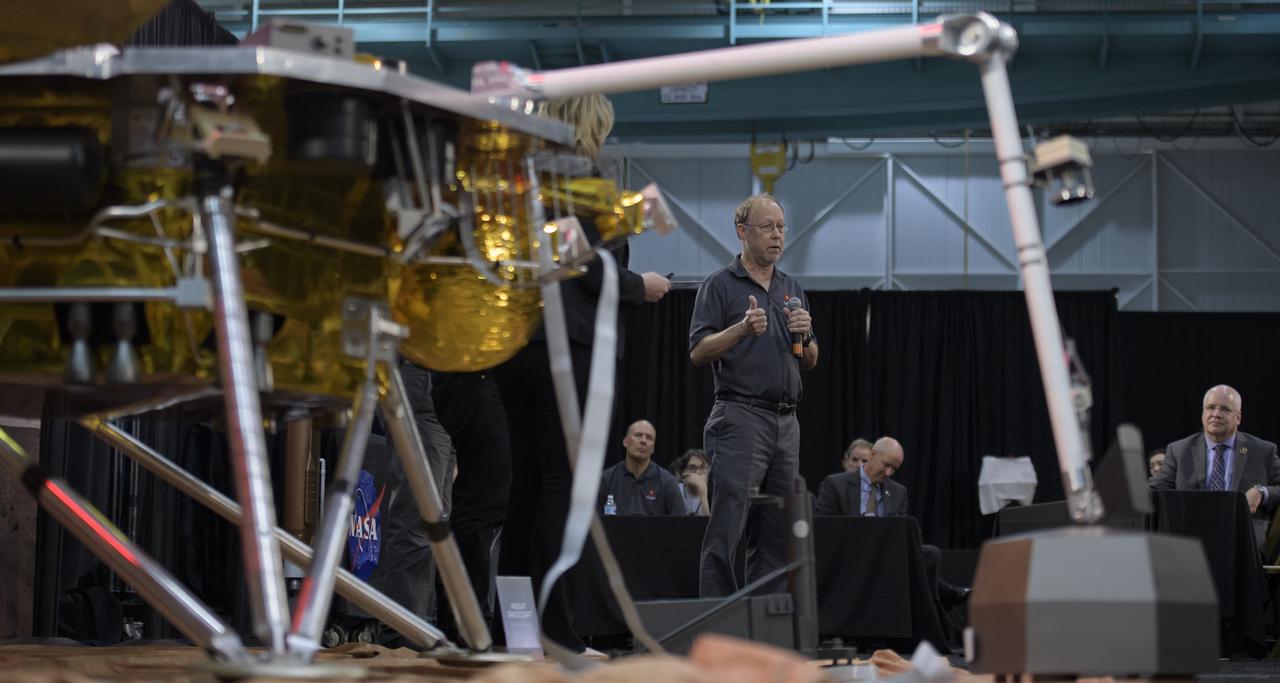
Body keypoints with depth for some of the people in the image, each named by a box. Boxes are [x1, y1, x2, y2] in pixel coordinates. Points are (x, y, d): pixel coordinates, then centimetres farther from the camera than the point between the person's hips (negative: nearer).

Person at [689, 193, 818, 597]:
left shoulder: (793, 290, 19)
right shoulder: (719, 286, 0)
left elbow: (810, 363, 20)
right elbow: (697, 352, -7)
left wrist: (805, 336, -1)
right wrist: (742, 329, -21)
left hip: (786, 422, 7)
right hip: (740, 416, -7)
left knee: (775, 535, 7)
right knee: (726, 530, -11)